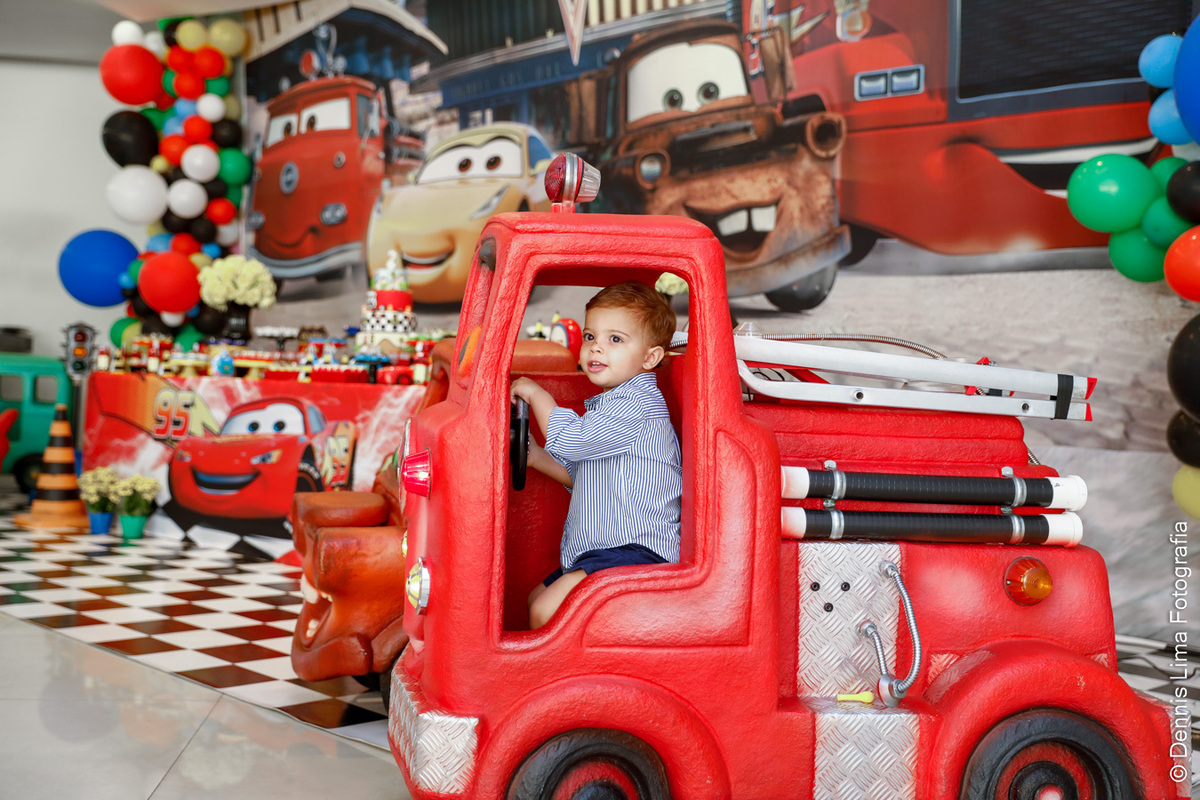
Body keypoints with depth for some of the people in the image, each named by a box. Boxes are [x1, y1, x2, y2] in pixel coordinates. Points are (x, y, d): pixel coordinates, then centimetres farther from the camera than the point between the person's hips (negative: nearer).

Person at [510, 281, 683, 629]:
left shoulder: (637, 403, -17)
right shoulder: (610, 404, 19)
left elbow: (568, 439, -22)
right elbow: (582, 475, 27)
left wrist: (536, 394, -7)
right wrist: (537, 458, 13)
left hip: (636, 549, -11)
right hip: (598, 549, 11)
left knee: (546, 612, -23)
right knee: (536, 599, 22)